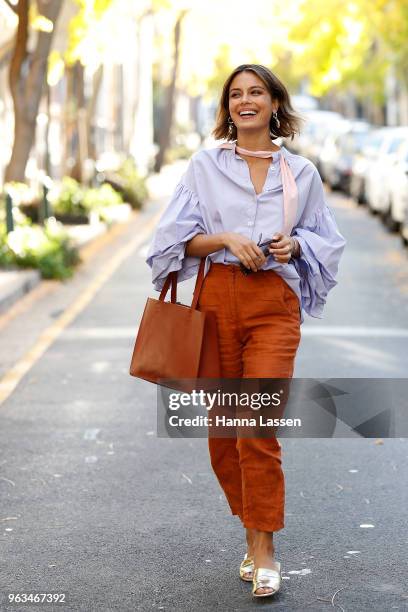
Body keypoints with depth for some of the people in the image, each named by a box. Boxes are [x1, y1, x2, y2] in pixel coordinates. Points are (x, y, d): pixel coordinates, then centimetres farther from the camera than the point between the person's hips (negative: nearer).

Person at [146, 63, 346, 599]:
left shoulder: (301, 172, 9)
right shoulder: (205, 165, 7)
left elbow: (327, 241, 16)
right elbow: (178, 237, 4)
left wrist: (294, 243, -5)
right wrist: (227, 239, -13)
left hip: (275, 303, -1)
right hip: (217, 298, 1)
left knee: (259, 428, -11)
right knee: (223, 429, 5)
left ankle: (265, 551, -2)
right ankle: (254, 536, 23)